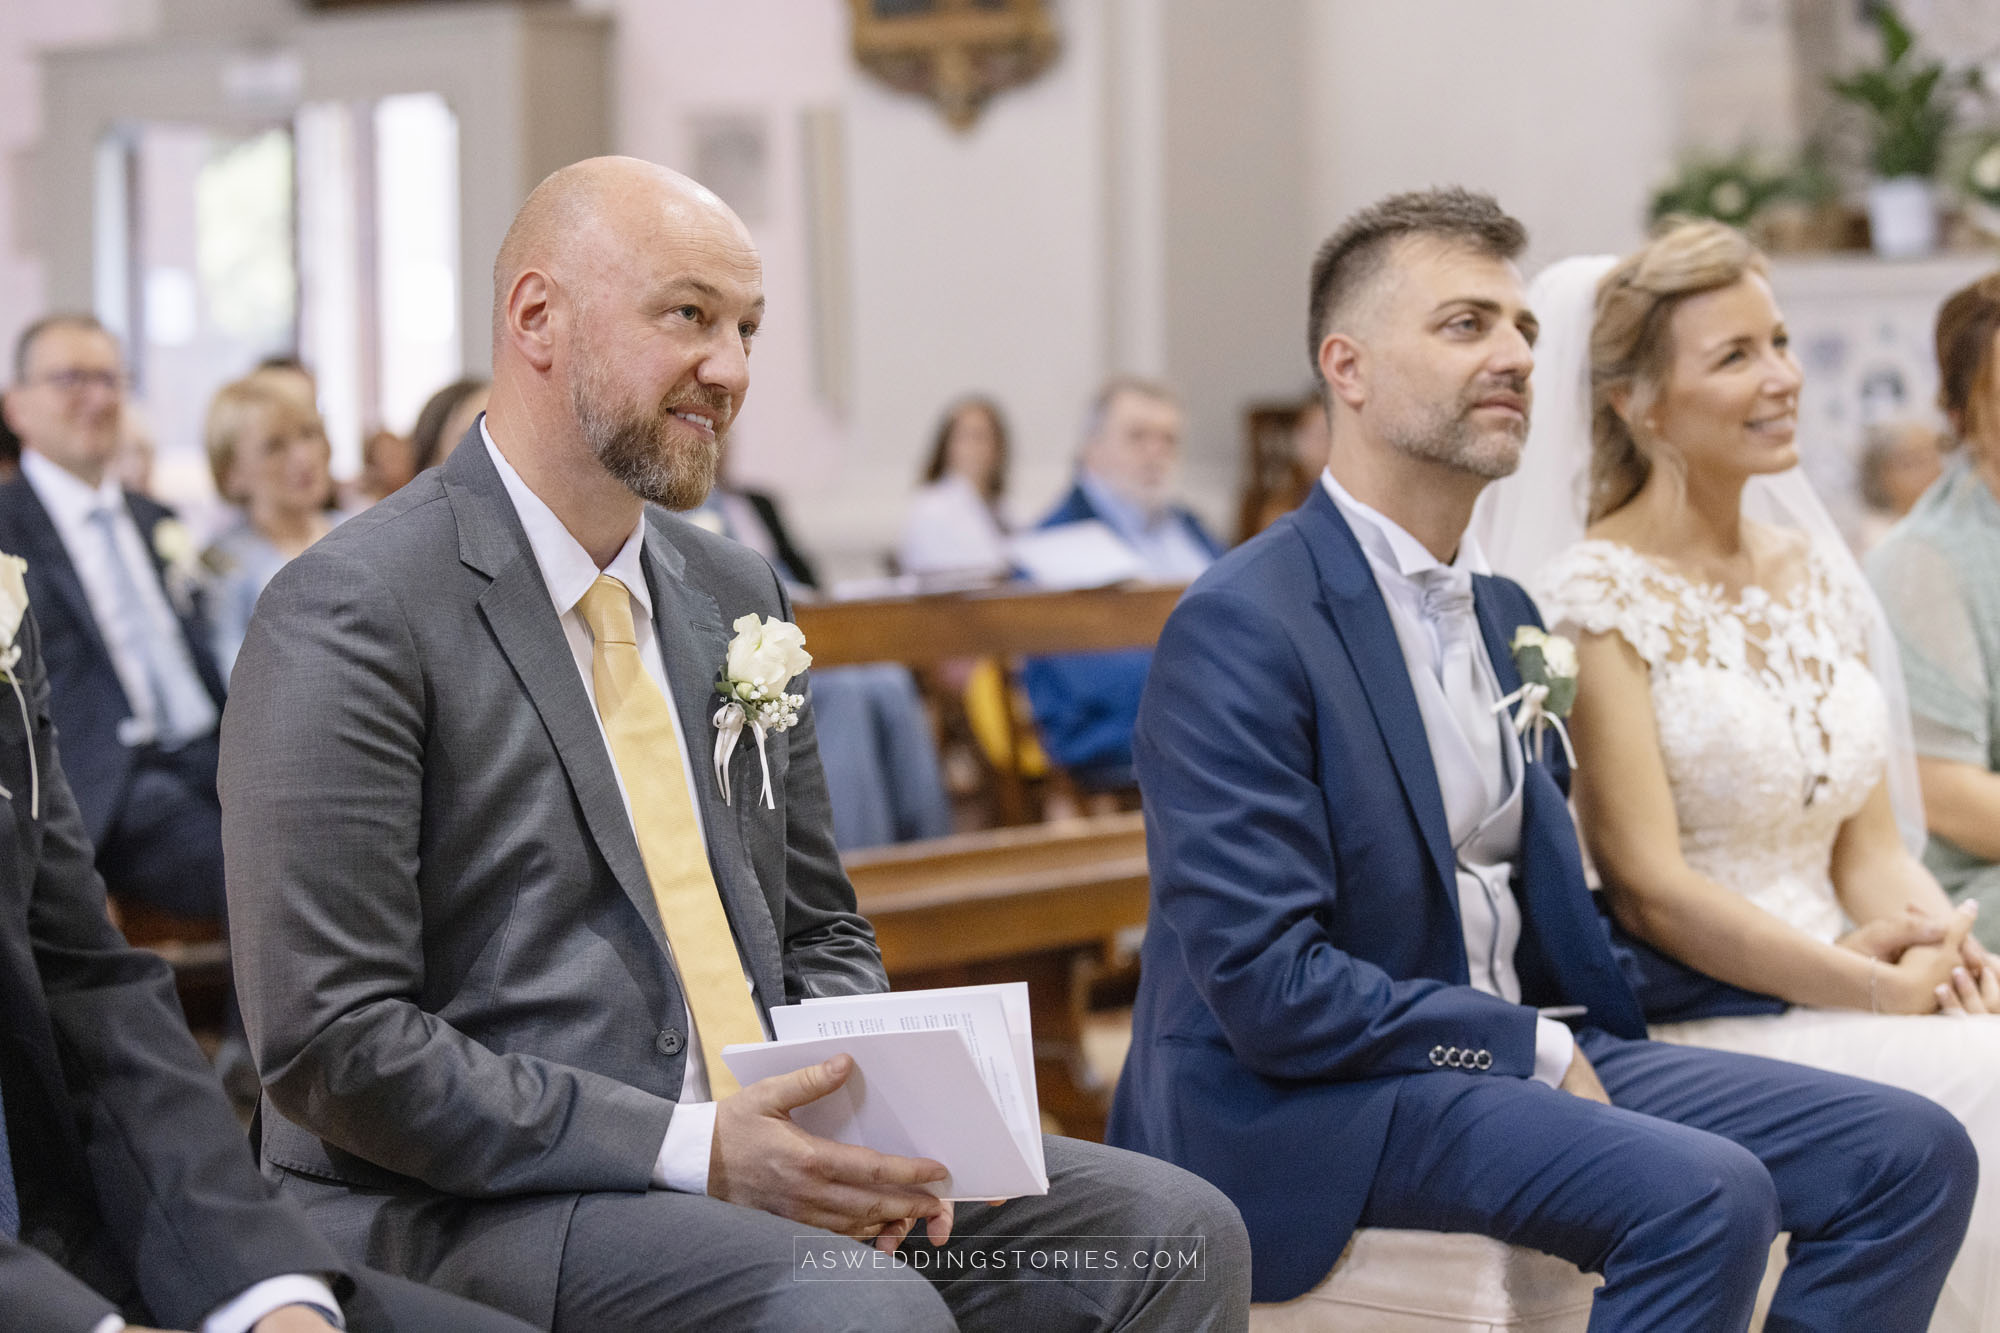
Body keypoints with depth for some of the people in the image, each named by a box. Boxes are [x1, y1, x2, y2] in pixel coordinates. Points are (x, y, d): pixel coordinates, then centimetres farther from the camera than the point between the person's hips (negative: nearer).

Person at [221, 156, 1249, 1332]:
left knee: (1173, 1231, -9)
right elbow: (332, 1041, -15)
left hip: (756, 1153, 7)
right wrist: (691, 1150, -20)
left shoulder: (738, 597, 14)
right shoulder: (353, 616, -9)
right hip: (466, 1213, -7)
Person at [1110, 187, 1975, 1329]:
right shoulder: (1241, 626, -13)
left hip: (1523, 1054, 9)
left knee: (1915, 1153, -4)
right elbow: (1266, 985, -19)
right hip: (1312, 1108, -9)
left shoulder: (1507, 616, 16)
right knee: (1707, 1192, -30)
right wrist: (1534, 1052, -12)